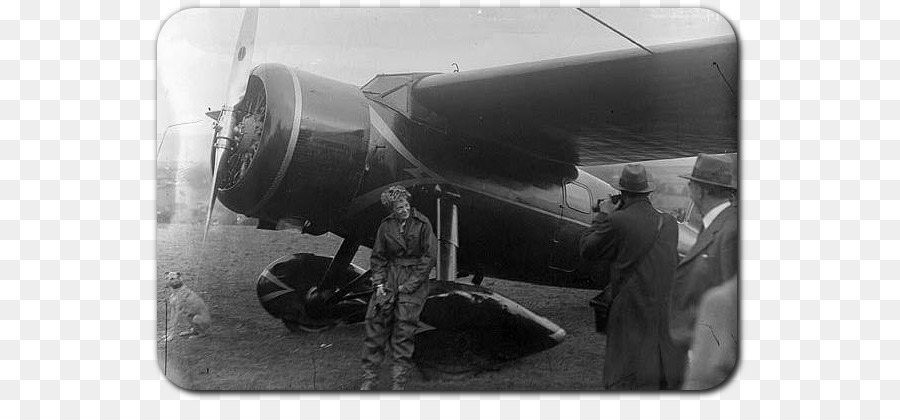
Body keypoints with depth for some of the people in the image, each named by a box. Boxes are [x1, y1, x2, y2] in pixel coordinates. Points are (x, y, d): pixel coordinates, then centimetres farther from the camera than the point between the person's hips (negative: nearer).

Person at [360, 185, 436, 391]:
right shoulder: (386, 225, 4)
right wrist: (379, 283, -2)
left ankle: (399, 380, -2)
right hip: (390, 275, 3)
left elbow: (429, 257, -6)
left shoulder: (422, 224, -6)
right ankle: (369, 376, 3)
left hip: (415, 278, -3)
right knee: (375, 320, -5)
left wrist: (411, 284, -11)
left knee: (404, 327, -9)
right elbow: (378, 256, 10)